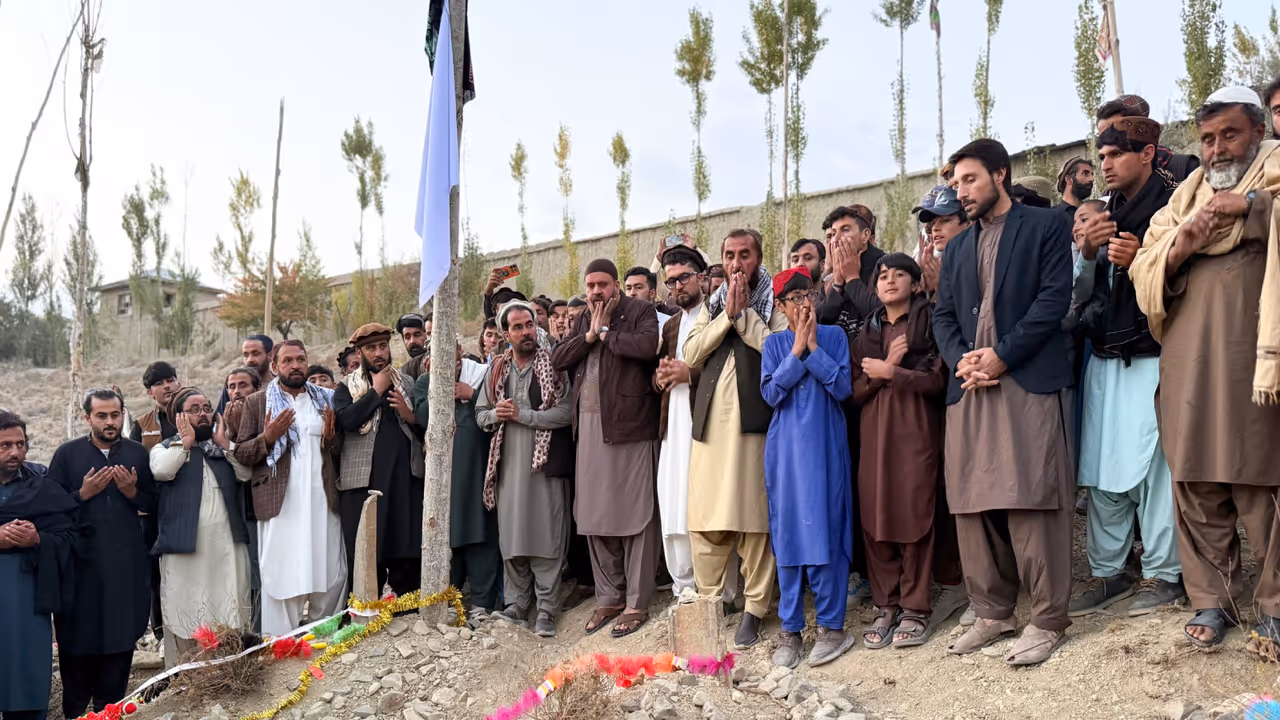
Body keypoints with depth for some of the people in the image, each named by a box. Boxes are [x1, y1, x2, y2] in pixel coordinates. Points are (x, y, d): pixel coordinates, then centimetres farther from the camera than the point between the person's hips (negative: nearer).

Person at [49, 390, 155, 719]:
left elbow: (154, 503, 7)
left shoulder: (138, 453, 6)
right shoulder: (67, 453, 1)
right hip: (81, 560, -1)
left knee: (122, 631, 5)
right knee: (79, 633, 4)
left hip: (126, 559, 2)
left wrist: (132, 492, -11)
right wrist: (83, 494, -15)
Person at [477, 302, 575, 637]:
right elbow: (480, 414, 16)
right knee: (511, 537, 6)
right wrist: (497, 414, -6)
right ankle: (517, 606, 16)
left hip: (544, 459, -4)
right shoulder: (497, 369, 12)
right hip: (508, 461, 4)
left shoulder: (552, 365, -1)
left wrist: (522, 415, -12)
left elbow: (566, 412, -10)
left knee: (545, 536, -5)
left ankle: (546, 610, 1)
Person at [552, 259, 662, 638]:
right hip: (589, 429, 6)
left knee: (635, 515, -4)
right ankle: (609, 597, 21)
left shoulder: (640, 310, 1)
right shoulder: (583, 321, 19)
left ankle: (637, 603, 3)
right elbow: (557, 359, 9)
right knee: (594, 517, 9)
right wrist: (590, 334, -3)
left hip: (630, 426, -6)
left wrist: (606, 331, -6)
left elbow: (647, 345, -19)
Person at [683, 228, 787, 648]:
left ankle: (754, 610, 4)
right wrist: (727, 315, -1)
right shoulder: (711, 306, 22)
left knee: (753, 517, -4)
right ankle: (708, 603, 14)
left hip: (754, 420, -4)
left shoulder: (775, 302, 7)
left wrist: (745, 313, -6)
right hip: (712, 420, 4)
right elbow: (691, 354, 7)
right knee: (705, 519, 3)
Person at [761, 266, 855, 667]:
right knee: (787, 532, 3)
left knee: (826, 530, -4)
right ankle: (790, 629, 10)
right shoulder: (774, 344, 9)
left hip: (825, 446, -2)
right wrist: (797, 350, -7)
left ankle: (831, 625, 6)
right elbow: (771, 393, -5)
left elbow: (843, 387, -7)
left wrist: (813, 347, -8)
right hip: (786, 449, 2)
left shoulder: (834, 336, 5)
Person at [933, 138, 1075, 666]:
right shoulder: (958, 248, 23)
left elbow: (1055, 297, -5)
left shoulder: (1045, 226, 6)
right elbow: (944, 316, 17)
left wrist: (1001, 355, -13)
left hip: (1027, 381, -6)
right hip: (970, 387, 6)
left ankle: (1048, 620, -1)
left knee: (1031, 500, -9)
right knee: (973, 503, 5)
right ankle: (993, 613, 15)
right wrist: (961, 361, -4)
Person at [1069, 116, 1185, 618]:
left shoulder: (1173, 206, -2)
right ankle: (1108, 573, 15)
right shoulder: (1103, 214, 15)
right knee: (1101, 470, 5)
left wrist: (1141, 261, -16)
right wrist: (1087, 251, -4)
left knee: (1152, 465, -7)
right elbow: (1081, 290, 15)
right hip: (1105, 358, 6)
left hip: (1151, 358, -5)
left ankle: (1164, 573, 6)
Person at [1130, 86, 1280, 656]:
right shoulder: (1188, 195, 22)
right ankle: (1211, 600, 17)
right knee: (1196, 486, 6)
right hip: (1190, 366, 4)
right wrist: (1176, 251, -2)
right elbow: (1144, 272, 16)